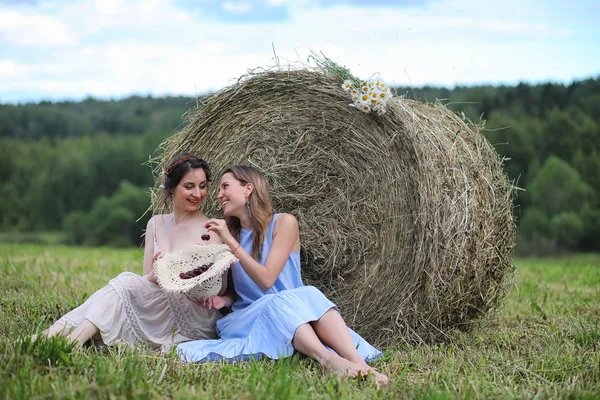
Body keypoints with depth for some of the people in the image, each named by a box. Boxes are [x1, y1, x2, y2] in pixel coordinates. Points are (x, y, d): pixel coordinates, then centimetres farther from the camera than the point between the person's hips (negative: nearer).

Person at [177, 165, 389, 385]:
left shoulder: (283, 223, -1)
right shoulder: (231, 233, 13)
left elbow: (266, 280, -12)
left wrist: (231, 242, -15)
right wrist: (224, 299, -3)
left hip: (293, 315, -1)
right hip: (247, 318, 1)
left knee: (308, 295, -34)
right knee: (280, 303, -33)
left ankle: (358, 363, -53)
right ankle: (327, 359, -59)